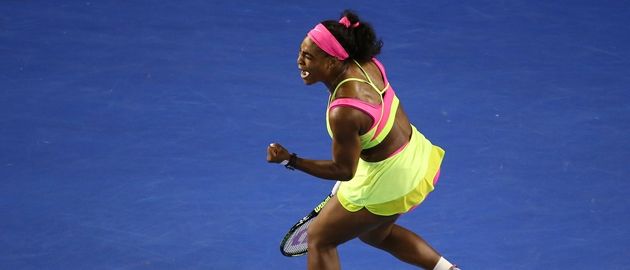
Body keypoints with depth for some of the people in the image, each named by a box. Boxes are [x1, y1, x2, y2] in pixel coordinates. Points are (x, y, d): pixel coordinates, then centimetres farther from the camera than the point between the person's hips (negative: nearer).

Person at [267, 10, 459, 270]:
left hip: (386, 181, -8)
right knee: (376, 234, 34)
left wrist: (290, 160, -25)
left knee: (319, 239, 14)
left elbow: (344, 171, -22)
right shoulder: (367, 64, -13)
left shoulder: (343, 112, -36)